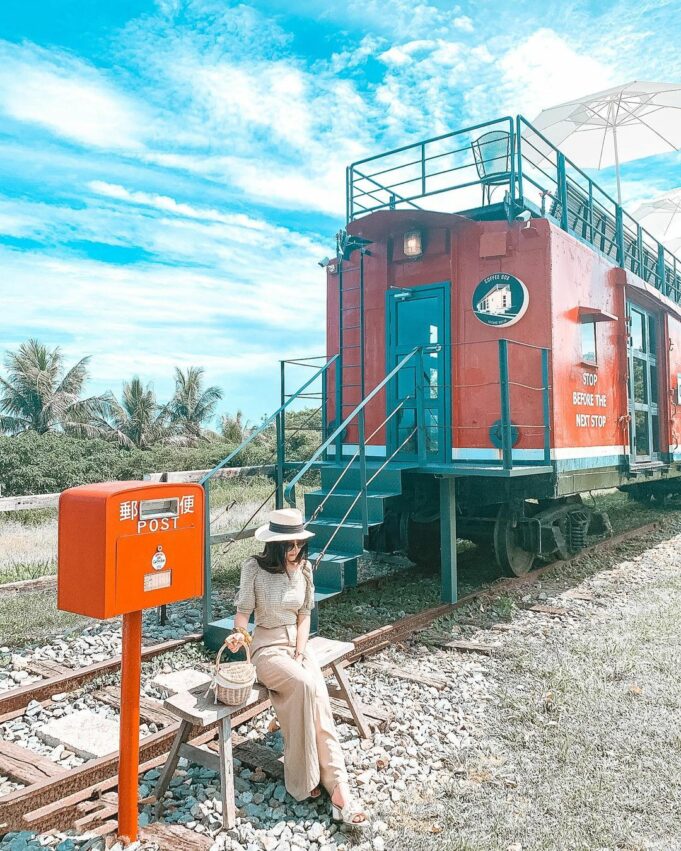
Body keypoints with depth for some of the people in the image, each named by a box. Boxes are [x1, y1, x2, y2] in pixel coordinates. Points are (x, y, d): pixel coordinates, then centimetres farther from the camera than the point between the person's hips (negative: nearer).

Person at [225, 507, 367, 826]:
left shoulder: (304, 567, 1)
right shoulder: (254, 567, -12)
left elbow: (304, 615, 5)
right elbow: (243, 611, -7)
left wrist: (300, 653, -7)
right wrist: (239, 633, -28)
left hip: (299, 643, 4)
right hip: (267, 647, -4)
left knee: (317, 696, -23)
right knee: (306, 686, -30)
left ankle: (337, 787, -22)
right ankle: (337, 787, -20)